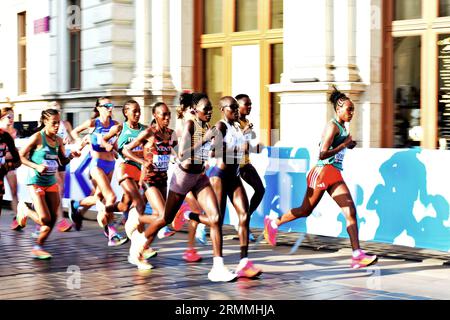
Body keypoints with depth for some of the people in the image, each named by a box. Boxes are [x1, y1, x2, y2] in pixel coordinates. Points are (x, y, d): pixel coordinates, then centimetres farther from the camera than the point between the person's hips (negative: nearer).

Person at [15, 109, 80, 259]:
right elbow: (21, 156, -10)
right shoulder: (37, 137, -12)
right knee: (45, 219, -12)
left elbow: (63, 162, 14)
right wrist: (37, 166, -22)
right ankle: (24, 211, 20)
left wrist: (71, 156, -7)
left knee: (53, 218, 2)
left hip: (51, 182, 6)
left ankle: (38, 248, 16)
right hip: (36, 181, -6)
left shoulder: (58, 140, 5)